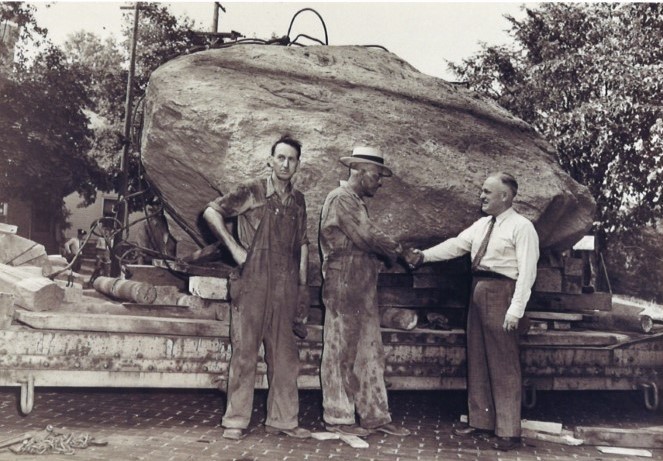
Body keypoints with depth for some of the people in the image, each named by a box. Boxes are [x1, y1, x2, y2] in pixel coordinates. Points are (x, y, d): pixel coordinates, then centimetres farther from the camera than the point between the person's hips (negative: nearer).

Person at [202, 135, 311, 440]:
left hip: (285, 287, 5)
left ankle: (282, 419, 20)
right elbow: (211, 212, -3)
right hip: (252, 282, -4)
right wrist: (234, 247, -9)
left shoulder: (297, 200, 13)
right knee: (245, 351, 1)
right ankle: (235, 420, 12)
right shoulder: (252, 192, -2)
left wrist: (302, 281, 12)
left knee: (285, 353, 9)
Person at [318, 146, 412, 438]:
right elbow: (368, 237, -17)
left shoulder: (356, 203, 20)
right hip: (344, 286, -10)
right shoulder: (342, 198, -11)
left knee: (370, 353, 11)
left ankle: (375, 415, 19)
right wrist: (400, 250, -3)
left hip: (363, 288, 10)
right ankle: (337, 418, 11)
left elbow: (366, 240, 14)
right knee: (340, 353, 0)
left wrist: (393, 252, 0)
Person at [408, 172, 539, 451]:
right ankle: (480, 421, 25)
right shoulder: (482, 225, 16)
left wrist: (515, 310, -20)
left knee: (503, 366, -3)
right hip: (478, 291, 8)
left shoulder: (521, 227, -8)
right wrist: (425, 255, 0)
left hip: (500, 293, -8)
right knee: (477, 361, 13)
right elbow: (455, 245, 13)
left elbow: (526, 271, -13)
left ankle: (508, 431, 8)